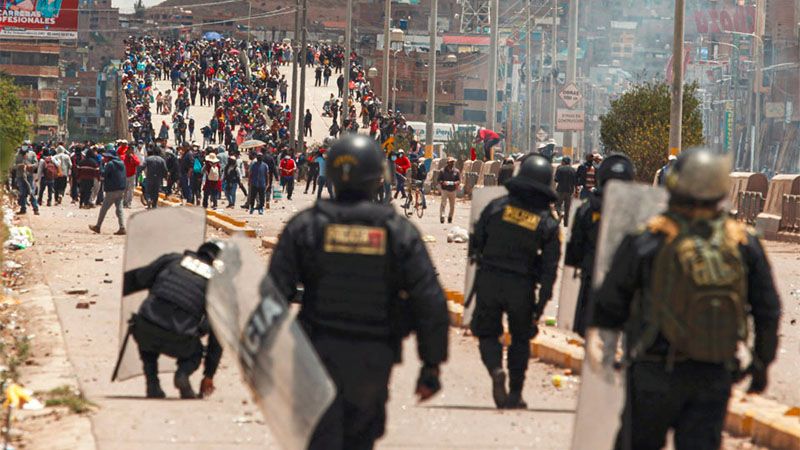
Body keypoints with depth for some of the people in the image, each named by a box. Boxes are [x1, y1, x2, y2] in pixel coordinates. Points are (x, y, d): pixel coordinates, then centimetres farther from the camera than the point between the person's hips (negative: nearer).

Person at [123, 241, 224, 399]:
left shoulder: (173, 260, 18)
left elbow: (136, 278, 22)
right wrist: (209, 376, 29)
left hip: (145, 331, 1)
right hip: (178, 341, -1)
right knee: (194, 353, 34)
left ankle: (152, 384, 18)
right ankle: (183, 373, 0)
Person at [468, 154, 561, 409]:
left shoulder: (496, 207, -2)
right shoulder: (548, 223, -2)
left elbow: (476, 242, 2)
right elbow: (549, 269, -4)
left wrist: (479, 260, 22)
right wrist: (541, 303, 0)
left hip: (489, 281, 0)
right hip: (522, 286, 0)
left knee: (487, 332, 12)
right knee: (520, 338, 16)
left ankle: (496, 369, -18)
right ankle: (515, 394, 16)